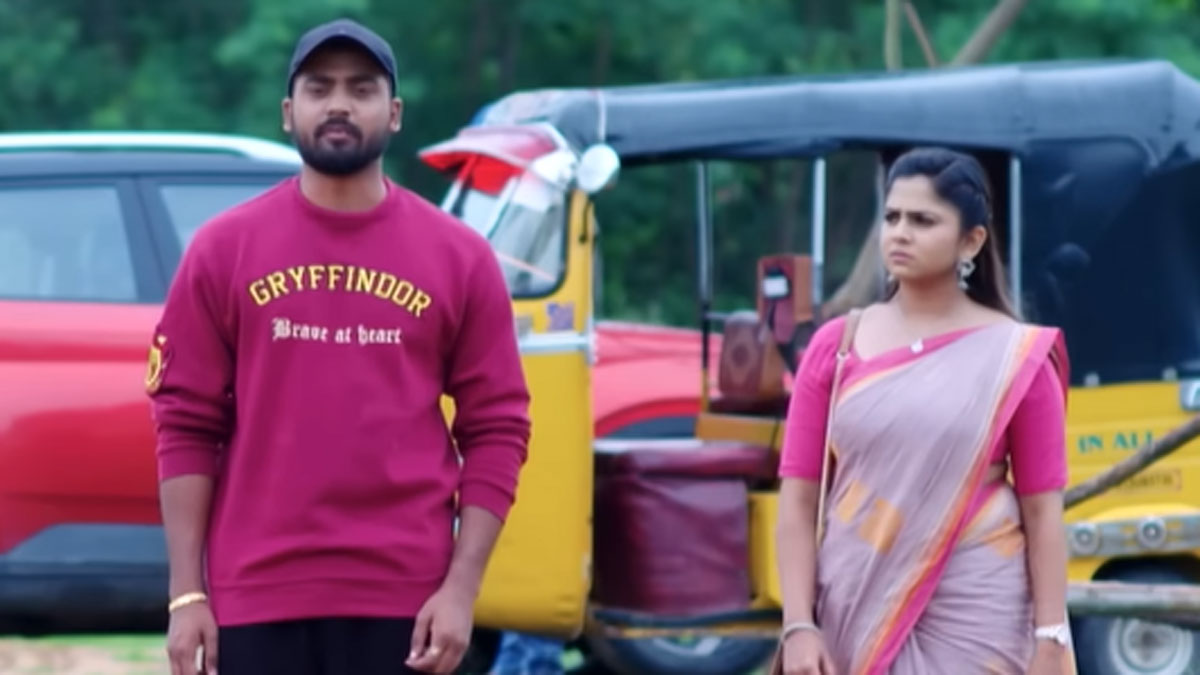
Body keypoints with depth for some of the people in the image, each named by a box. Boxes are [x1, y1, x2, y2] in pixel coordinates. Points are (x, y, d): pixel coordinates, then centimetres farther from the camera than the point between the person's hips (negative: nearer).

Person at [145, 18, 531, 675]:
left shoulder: (459, 258, 5)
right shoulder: (223, 249, 6)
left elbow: (496, 432, 3)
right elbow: (186, 427, 4)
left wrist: (461, 587, -6)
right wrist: (187, 593, -2)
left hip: (403, 601, 0)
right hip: (258, 597, 0)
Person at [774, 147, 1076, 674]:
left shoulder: (1016, 358, 0)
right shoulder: (836, 347, 5)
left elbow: (1043, 510, -1)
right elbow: (799, 499, 3)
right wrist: (798, 626, -6)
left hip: (974, 621, -2)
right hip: (859, 615, 2)